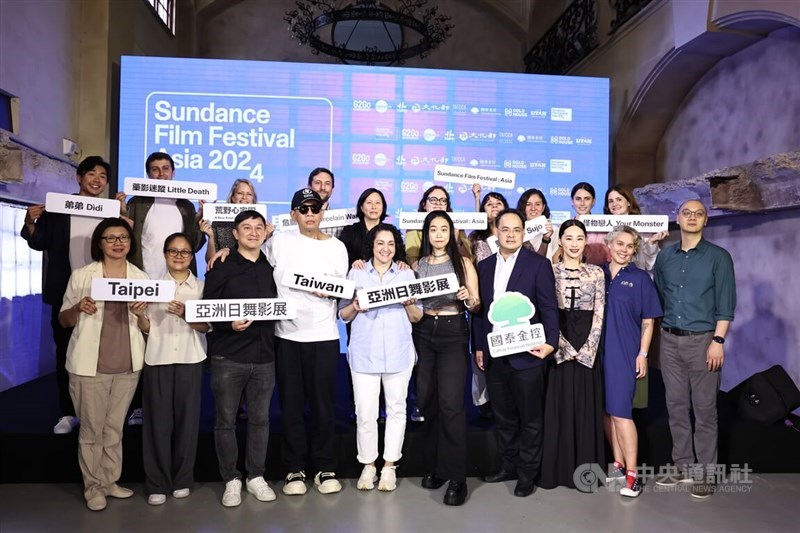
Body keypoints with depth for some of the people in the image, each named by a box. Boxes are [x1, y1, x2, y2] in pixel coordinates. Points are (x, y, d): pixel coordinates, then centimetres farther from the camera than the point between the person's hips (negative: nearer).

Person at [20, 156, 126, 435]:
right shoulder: (57, 206, 3)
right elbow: (40, 243, 4)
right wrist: (30, 223, -14)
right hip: (66, 292, 0)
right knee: (65, 351, 7)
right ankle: (67, 412, 18)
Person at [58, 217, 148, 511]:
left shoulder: (141, 277, 4)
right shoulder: (82, 276, -3)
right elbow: (64, 320, 1)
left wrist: (141, 313, -14)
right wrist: (79, 308, -20)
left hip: (128, 365, 3)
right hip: (90, 365, -2)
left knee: (115, 428, 14)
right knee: (91, 429, 5)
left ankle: (110, 481, 27)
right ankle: (93, 487, 20)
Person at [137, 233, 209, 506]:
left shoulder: (201, 287, 6)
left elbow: (206, 327, -2)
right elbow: (146, 328, 6)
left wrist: (185, 314, -20)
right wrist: (138, 314, -15)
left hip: (190, 361, 0)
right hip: (158, 360, 0)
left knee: (187, 419, 3)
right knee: (158, 420, 1)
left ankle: (182, 479, 18)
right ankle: (157, 483, 12)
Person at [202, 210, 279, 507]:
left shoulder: (271, 268, 10)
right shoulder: (221, 268, 0)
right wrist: (230, 325, -20)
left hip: (264, 357, 3)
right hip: (228, 357, -3)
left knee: (260, 419, 9)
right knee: (225, 421, 4)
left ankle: (256, 477, 23)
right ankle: (231, 480, 18)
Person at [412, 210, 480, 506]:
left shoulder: (463, 263, 2)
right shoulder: (417, 265, 10)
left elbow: (477, 305, 0)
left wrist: (468, 298, -20)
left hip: (453, 334, -3)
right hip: (423, 333, 3)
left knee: (450, 403, -10)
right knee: (426, 401, 6)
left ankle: (457, 477, -2)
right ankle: (434, 466, 21)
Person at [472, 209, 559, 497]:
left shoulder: (538, 264, -3)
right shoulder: (484, 266, 11)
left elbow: (549, 307, -7)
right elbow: (479, 310, 12)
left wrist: (550, 342, -18)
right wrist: (478, 347, 9)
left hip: (525, 354, -4)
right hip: (493, 355, 5)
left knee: (529, 417, 7)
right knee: (502, 416, 15)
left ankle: (528, 473, 21)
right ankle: (508, 465, 30)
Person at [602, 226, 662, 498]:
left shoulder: (640, 278, -1)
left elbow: (648, 321, 0)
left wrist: (643, 354, -6)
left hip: (625, 352, -4)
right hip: (598, 351, 4)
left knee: (620, 411, -8)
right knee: (605, 409, 9)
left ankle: (632, 473, 2)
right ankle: (619, 463, 23)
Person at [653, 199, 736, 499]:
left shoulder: (718, 257, -2)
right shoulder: (664, 256, 9)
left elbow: (726, 304, -5)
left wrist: (718, 341, -12)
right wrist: (663, 329, 7)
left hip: (702, 340, -4)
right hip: (669, 341, 4)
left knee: (704, 409, 1)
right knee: (676, 406, 9)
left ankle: (706, 472, 13)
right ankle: (683, 466, 21)